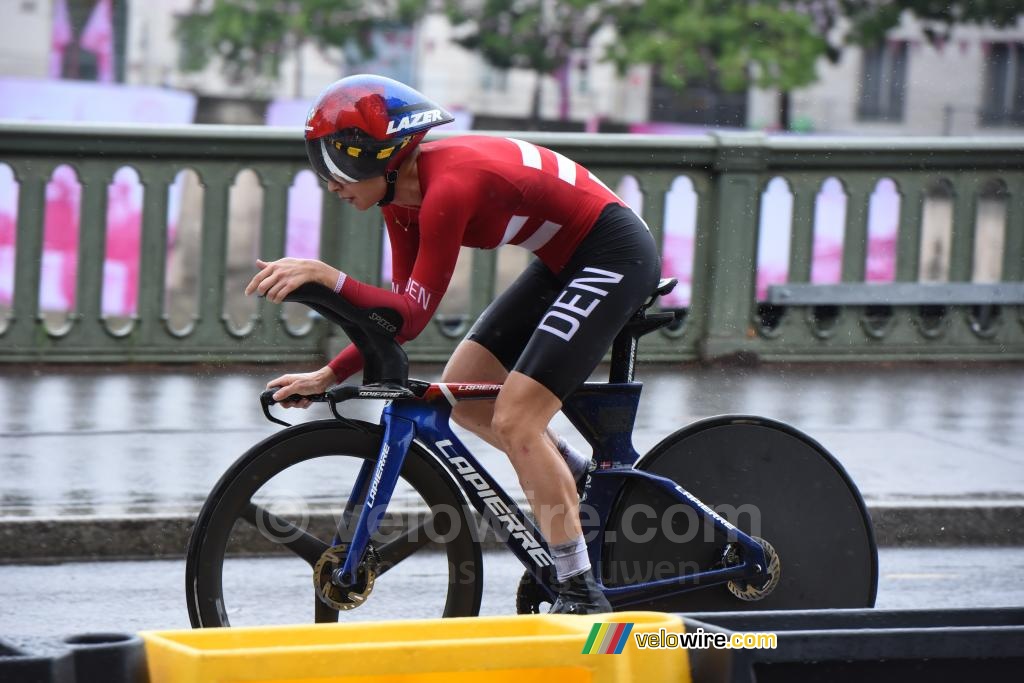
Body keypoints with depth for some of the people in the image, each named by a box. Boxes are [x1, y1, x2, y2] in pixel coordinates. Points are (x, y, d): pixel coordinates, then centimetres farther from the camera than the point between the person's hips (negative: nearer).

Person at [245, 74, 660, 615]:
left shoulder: (449, 184, -27)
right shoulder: (400, 194, 0)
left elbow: (412, 316, -30)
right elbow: (401, 311, 4)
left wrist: (324, 276, -37)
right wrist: (327, 376, -3)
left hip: (614, 256, -10)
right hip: (565, 261, 10)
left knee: (513, 420, -15)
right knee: (459, 393, 7)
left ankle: (583, 595, -9)